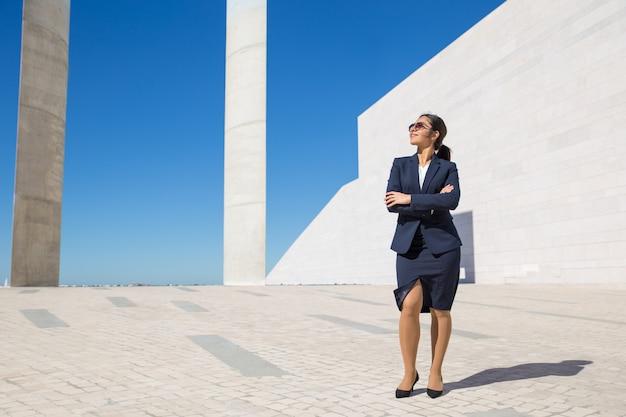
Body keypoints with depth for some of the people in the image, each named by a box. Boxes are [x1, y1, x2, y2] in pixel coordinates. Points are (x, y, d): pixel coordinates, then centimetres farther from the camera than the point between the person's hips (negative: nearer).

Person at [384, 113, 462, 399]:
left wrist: (409, 199, -12)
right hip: (409, 244, 1)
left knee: (439, 310, 2)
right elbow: (391, 202, -3)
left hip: (442, 244, -1)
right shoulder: (400, 164, 12)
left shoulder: (447, 168, 6)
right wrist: (430, 203, -10)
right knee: (410, 305, -12)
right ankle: (409, 372, 4)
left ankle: (436, 372, 17)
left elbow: (452, 201, -14)